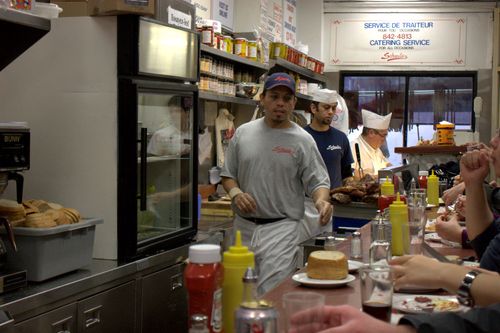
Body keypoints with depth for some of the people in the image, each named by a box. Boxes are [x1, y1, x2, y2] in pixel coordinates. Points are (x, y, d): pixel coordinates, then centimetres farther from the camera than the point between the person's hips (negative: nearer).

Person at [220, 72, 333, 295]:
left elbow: (317, 181, -4)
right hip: (243, 226, 4)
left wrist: (321, 200, -26)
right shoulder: (243, 133, 6)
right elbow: (228, 174, 13)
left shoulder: (302, 140, -2)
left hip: (281, 229, -3)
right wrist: (235, 192, -8)